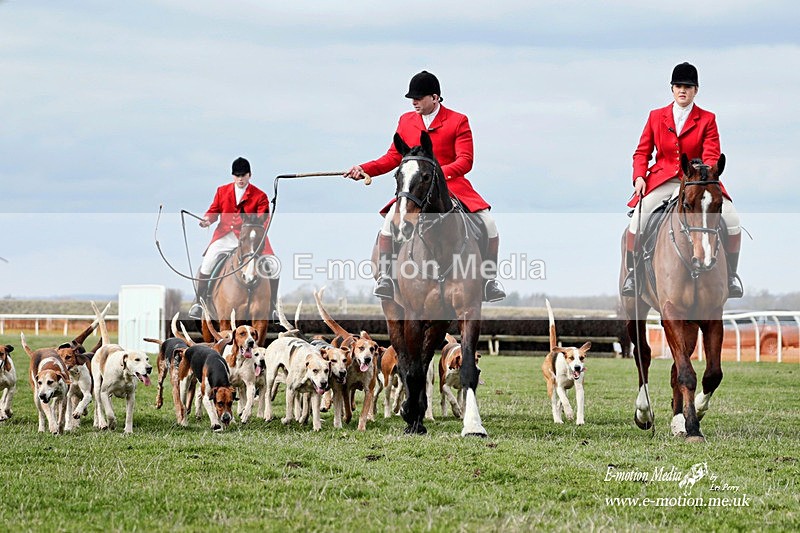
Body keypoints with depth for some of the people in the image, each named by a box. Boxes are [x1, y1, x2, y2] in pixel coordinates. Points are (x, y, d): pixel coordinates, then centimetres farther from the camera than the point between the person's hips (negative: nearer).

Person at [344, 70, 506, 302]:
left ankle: (490, 280, -1)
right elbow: (393, 157, 12)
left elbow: (465, 161, -8)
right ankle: (385, 277, -18)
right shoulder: (406, 121, 12)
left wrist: (440, 172, -27)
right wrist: (365, 169, -3)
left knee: (489, 224, -16)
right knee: (391, 219, -27)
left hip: (453, 186, -1)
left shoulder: (458, 121, 0)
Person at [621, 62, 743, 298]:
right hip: (662, 181, 0)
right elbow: (642, 152, 11)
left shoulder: (707, 119, 5)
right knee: (637, 221, -24)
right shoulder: (656, 117, 9)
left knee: (732, 221, -18)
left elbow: (712, 155, -3)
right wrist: (639, 176, -7)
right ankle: (632, 272, -3)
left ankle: (731, 274, 1)